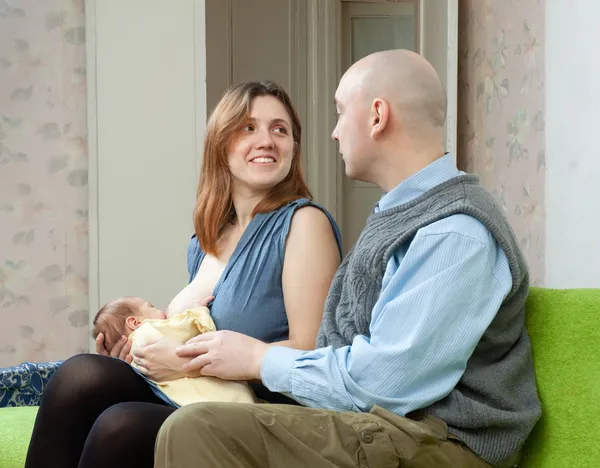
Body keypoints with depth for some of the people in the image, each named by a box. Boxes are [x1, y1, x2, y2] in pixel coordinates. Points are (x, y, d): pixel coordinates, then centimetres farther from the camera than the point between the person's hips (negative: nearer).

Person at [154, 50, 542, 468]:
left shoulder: (456, 233, -16)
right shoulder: (399, 214, 16)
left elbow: (382, 382, -20)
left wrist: (261, 360, -8)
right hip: (373, 425, 9)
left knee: (195, 432, -21)